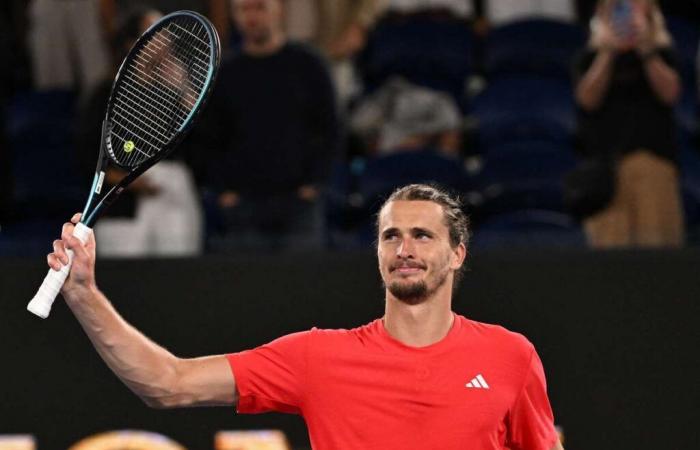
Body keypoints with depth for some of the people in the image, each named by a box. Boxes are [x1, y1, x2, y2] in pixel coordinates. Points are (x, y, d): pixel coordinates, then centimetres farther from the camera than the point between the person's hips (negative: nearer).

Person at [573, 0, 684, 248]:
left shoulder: (661, 53, 11)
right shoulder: (592, 57, 12)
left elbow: (669, 92, -5)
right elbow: (588, 98, -3)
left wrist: (646, 48, -11)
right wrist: (607, 53, -10)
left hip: (651, 155, 0)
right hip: (606, 158, 0)